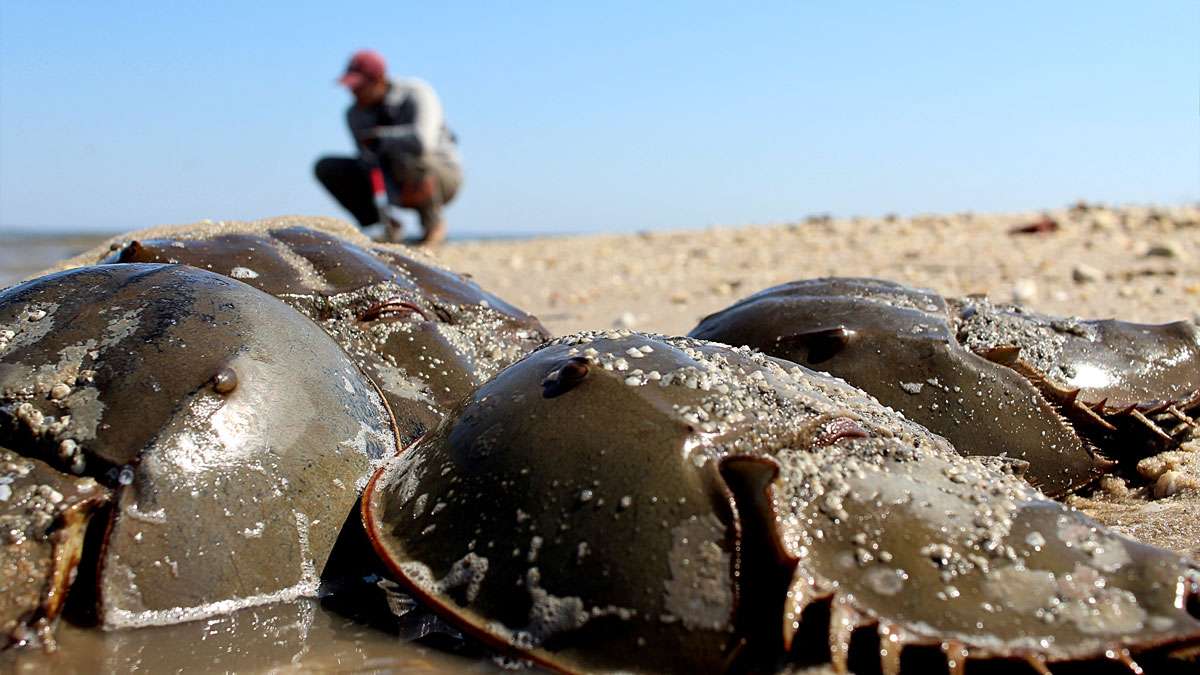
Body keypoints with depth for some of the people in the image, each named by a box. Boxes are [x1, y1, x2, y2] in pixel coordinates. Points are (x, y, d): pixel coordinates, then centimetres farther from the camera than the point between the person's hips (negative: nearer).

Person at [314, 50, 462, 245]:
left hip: (442, 176, -5)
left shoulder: (418, 95, -22)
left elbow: (422, 142, -41)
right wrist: (383, 209, -26)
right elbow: (371, 163, -12)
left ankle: (433, 221, -13)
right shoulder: (355, 114, -7)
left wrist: (377, 136, -28)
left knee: (403, 156, -39)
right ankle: (389, 226, -4)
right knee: (326, 168, -9)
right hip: (395, 183, 6)